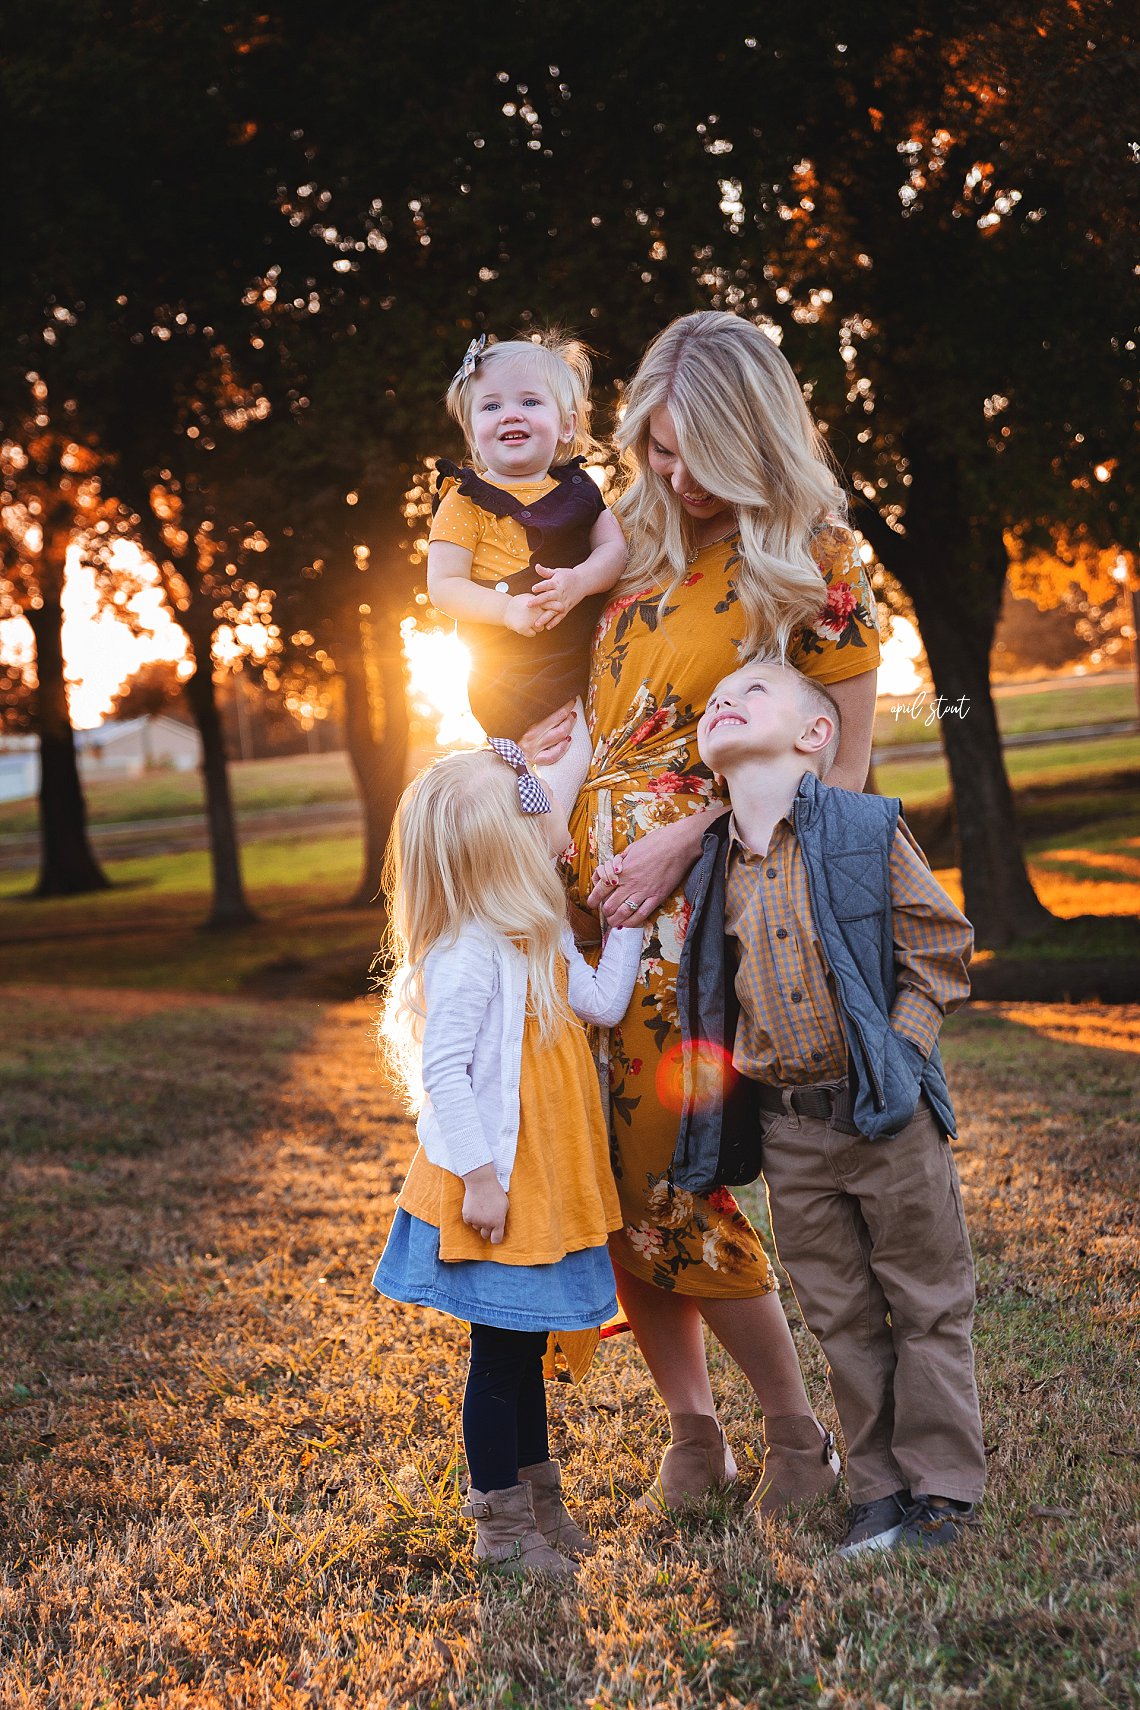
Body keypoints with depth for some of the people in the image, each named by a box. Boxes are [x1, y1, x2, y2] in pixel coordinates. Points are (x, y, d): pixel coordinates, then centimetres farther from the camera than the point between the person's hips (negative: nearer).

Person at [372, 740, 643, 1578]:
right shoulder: (468, 952, -22)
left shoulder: (539, 933, 8)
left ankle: (540, 1500, 34)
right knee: (500, 1353, 4)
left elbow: (602, 1003, 8)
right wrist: (479, 1177, -24)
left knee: (527, 1346, 20)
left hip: (543, 1185, 9)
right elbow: (441, 1073, -24)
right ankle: (502, 1528, 17)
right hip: (496, 1189, -9)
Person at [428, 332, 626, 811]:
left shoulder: (576, 486, 11)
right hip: (514, 664, -6)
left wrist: (578, 582, -19)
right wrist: (508, 609, -25)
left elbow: (615, 547, 2)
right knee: (570, 753, -20)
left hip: (585, 654, 6)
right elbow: (443, 586, -10)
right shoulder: (466, 501, -4)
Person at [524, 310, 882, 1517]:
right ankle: (691, 1435, 19)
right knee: (609, 1177, 4)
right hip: (591, 893, 6)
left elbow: (840, 771, -6)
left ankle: (798, 1438, 12)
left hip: (705, 907, -6)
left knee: (670, 1176, -8)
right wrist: (552, 739, 5)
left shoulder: (814, 564, -4)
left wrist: (684, 839, -13)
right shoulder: (643, 545, 13)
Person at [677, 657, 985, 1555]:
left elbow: (940, 947, -4)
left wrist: (898, 1053, -11)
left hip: (887, 1113, -4)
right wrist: (746, 1074, 5)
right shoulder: (716, 866, 5)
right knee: (842, 1317, 11)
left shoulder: (867, 829, -8)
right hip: (791, 1131, 4)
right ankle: (879, 1489, 23)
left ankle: (943, 1487, 19)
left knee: (927, 1302, 6)